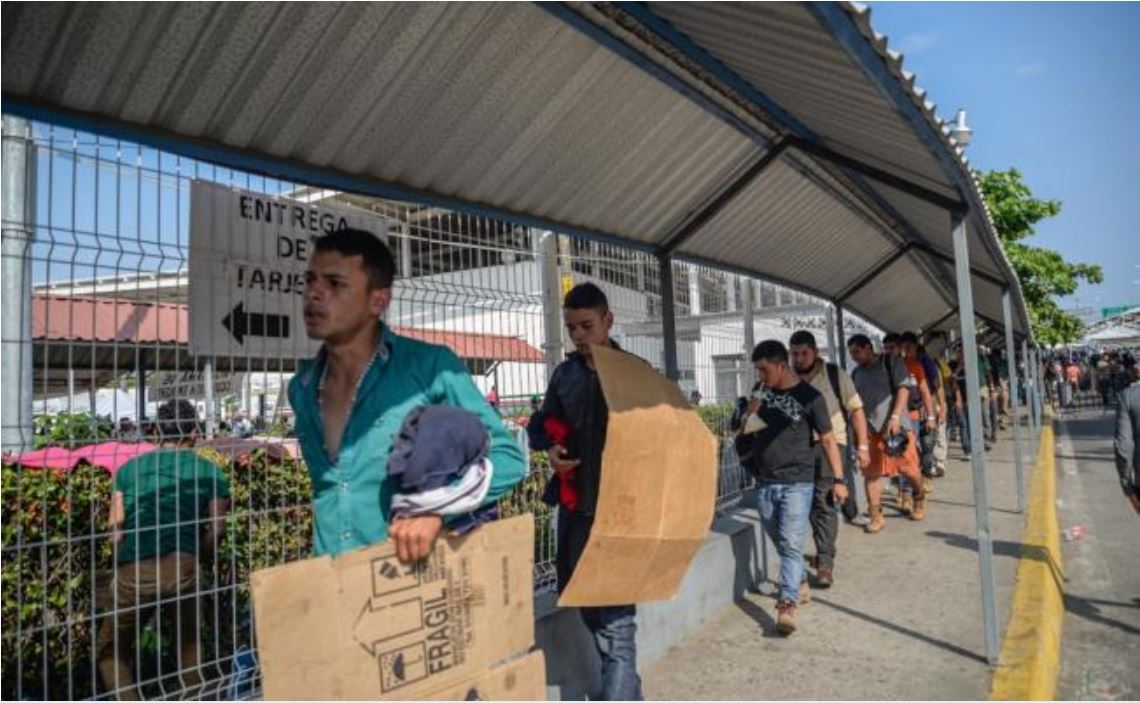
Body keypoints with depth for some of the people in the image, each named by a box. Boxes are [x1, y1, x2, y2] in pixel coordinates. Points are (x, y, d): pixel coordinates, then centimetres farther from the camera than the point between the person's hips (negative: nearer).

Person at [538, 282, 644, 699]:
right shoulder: (565, 374, 8)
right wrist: (551, 449, -4)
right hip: (575, 505, 5)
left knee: (615, 615, -6)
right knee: (585, 601, 16)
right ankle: (626, 692, 37)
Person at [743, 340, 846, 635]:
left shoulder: (809, 397, -7)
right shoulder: (762, 390, 8)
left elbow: (827, 440, -4)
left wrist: (838, 479, -8)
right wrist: (757, 398, -8)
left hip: (796, 483, -5)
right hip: (764, 483, 5)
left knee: (791, 545, -11)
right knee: (780, 543, 16)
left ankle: (787, 606, -12)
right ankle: (801, 585, 36)